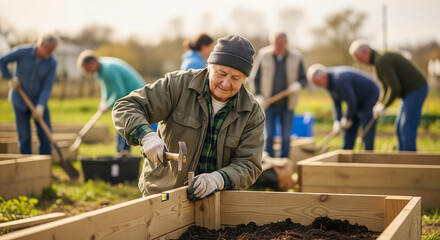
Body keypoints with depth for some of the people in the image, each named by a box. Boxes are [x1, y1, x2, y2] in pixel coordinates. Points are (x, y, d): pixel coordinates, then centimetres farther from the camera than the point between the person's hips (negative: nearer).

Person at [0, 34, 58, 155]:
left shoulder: (52, 62, -14)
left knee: (45, 135, -5)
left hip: (38, 100, 2)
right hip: (20, 101, -2)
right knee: (24, 136, -3)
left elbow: (48, 86, -17)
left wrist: (41, 106, -27)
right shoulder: (23, 51, -18)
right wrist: (10, 78, -7)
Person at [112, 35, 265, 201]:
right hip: (163, 192, -2)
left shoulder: (253, 113, 0)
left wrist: (217, 179, -25)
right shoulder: (178, 84, -6)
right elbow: (125, 108, -8)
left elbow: (248, 164, -4)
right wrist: (146, 136, -29)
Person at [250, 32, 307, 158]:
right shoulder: (264, 56, -2)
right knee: (268, 136, -4)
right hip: (269, 104, -1)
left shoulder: (295, 58, 0)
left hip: (287, 105, 1)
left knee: (286, 138, 4)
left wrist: (298, 84, -17)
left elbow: (303, 79, 6)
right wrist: (259, 96, -9)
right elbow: (255, 78, 5)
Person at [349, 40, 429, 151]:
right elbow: (386, 87, 19)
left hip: (416, 90, -11)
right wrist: (379, 104, 7)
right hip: (410, 91, 11)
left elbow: (395, 88, -26)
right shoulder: (380, 59, 12)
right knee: (400, 125, 13)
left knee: (407, 127, -10)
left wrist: (383, 106, -12)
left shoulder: (381, 62, -22)